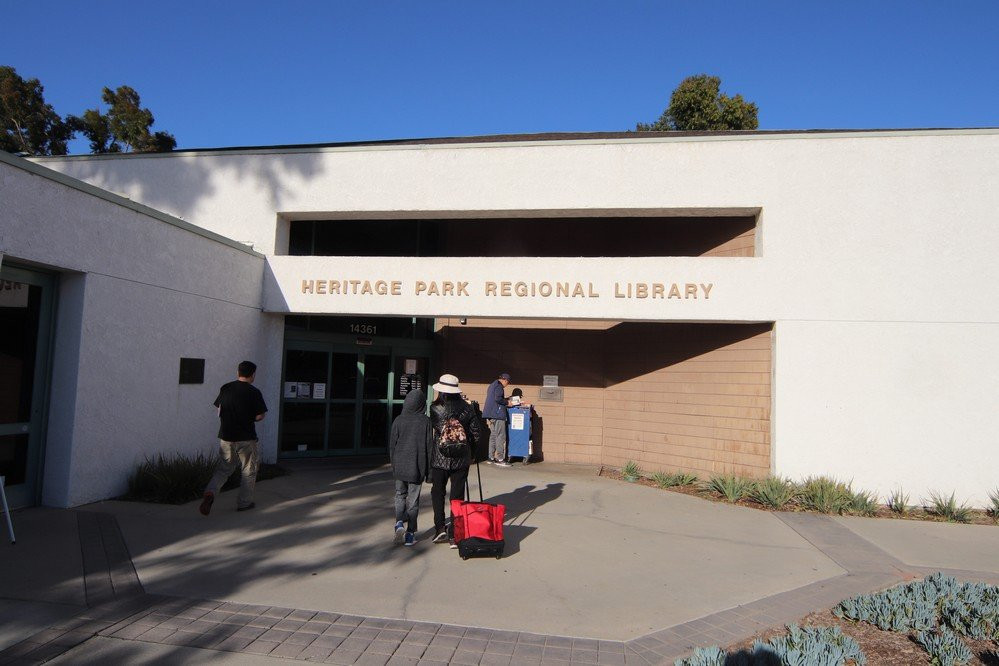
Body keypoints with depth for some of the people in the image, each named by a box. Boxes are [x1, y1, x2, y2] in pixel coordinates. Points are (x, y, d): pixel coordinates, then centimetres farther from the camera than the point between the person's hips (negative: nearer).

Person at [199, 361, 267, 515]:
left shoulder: (225, 388, 3)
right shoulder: (254, 392, -11)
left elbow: (219, 412, 10)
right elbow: (259, 416, -12)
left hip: (225, 436, 4)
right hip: (246, 438, -4)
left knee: (224, 468, 18)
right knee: (249, 471, 12)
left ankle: (210, 492, -5)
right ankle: (244, 502, 18)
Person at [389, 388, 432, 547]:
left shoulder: (398, 420, -4)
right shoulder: (425, 421, -8)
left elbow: (392, 444, 2)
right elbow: (429, 446, -4)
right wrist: (429, 471, 5)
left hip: (399, 467, 1)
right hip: (417, 468, -1)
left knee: (400, 496, 18)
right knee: (413, 500, 8)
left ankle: (399, 523, -4)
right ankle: (410, 535, 10)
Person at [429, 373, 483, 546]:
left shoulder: (435, 408, -8)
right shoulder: (467, 408, -3)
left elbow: (438, 429, -11)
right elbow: (477, 433, 0)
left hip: (439, 459, -1)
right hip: (461, 459, 1)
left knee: (437, 493, 17)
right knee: (458, 495, 7)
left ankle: (440, 528, 7)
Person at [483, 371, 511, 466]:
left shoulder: (492, 385, 20)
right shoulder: (499, 386, -10)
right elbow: (497, 398, -23)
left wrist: (504, 399, 19)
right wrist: (506, 402, -9)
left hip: (490, 414, 10)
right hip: (497, 413, -10)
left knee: (493, 435, 13)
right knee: (501, 436, -7)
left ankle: (491, 457, 15)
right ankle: (500, 459, -8)